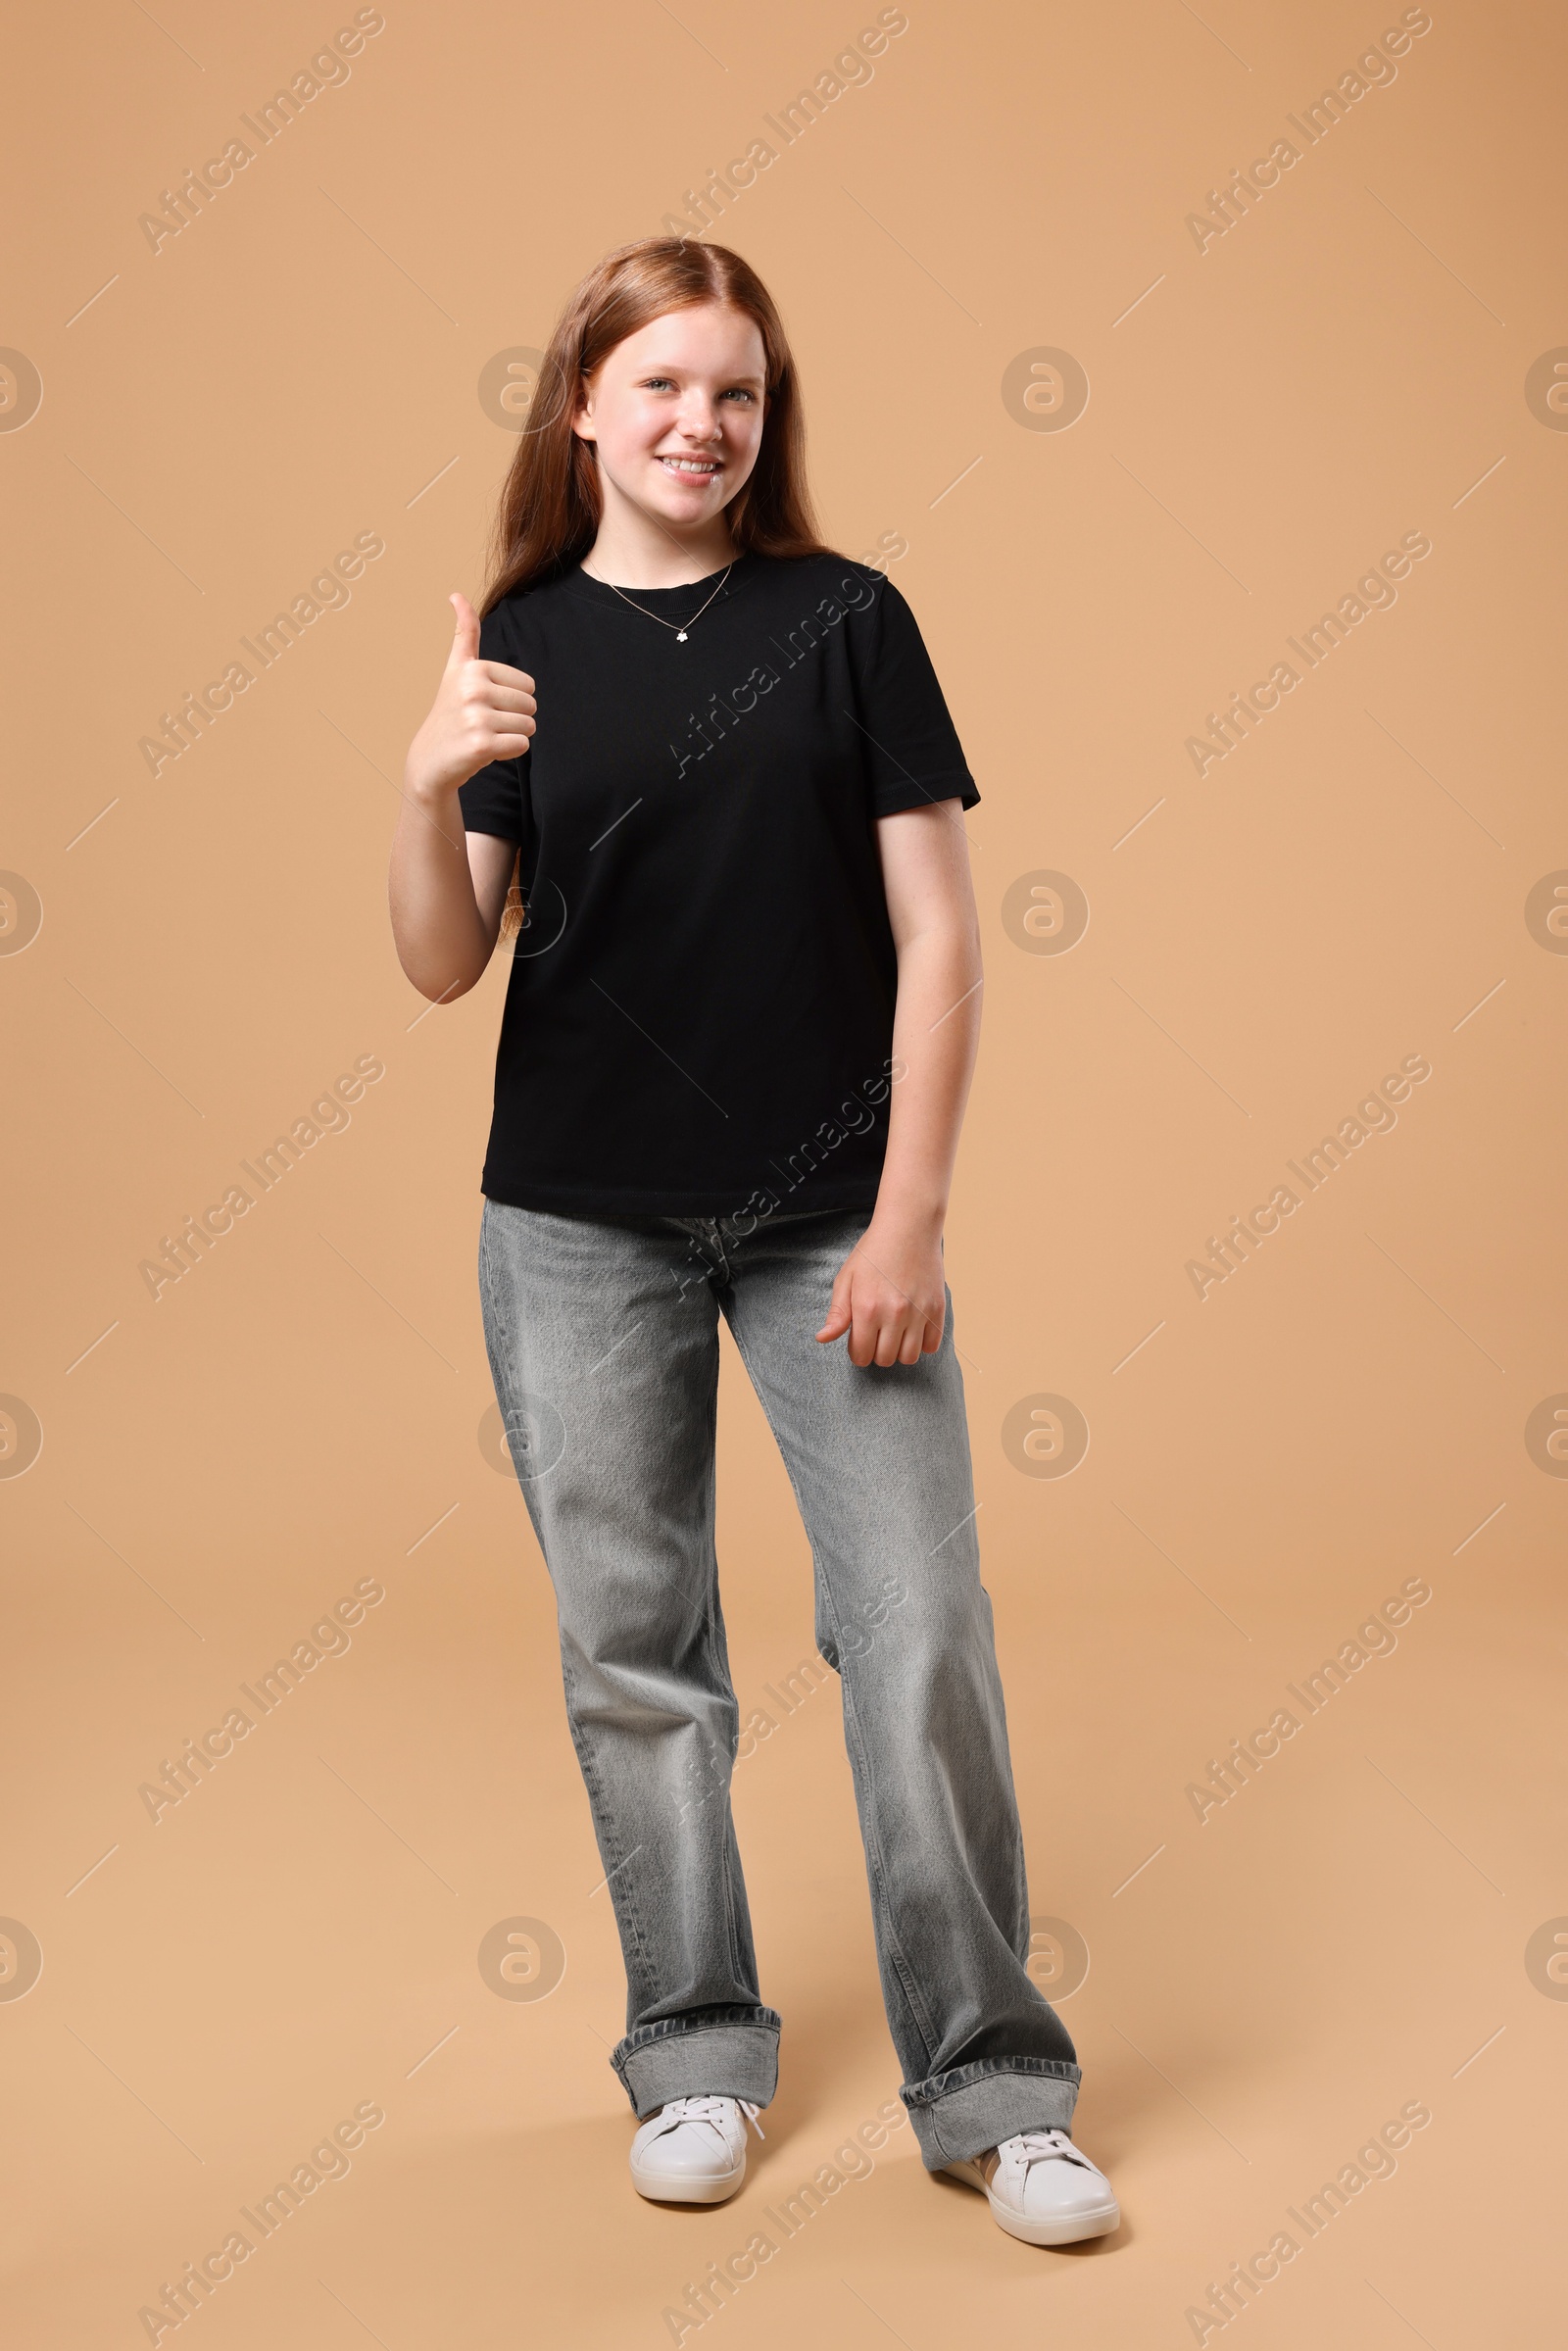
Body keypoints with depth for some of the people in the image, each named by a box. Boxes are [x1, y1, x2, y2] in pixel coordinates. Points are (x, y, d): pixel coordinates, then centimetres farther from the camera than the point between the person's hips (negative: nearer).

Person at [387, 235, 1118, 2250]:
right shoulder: (519, 645, 4)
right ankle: (696, 2052, 27)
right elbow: (444, 967, 1)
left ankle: (990, 2085, 14)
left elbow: (935, 930, -2)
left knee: (924, 1638, -3)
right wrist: (429, 784, -17)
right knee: (631, 1647, 9)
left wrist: (909, 1216, -8)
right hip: (579, 1225, 2)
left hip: (826, 1216, -1)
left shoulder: (844, 618, 0)